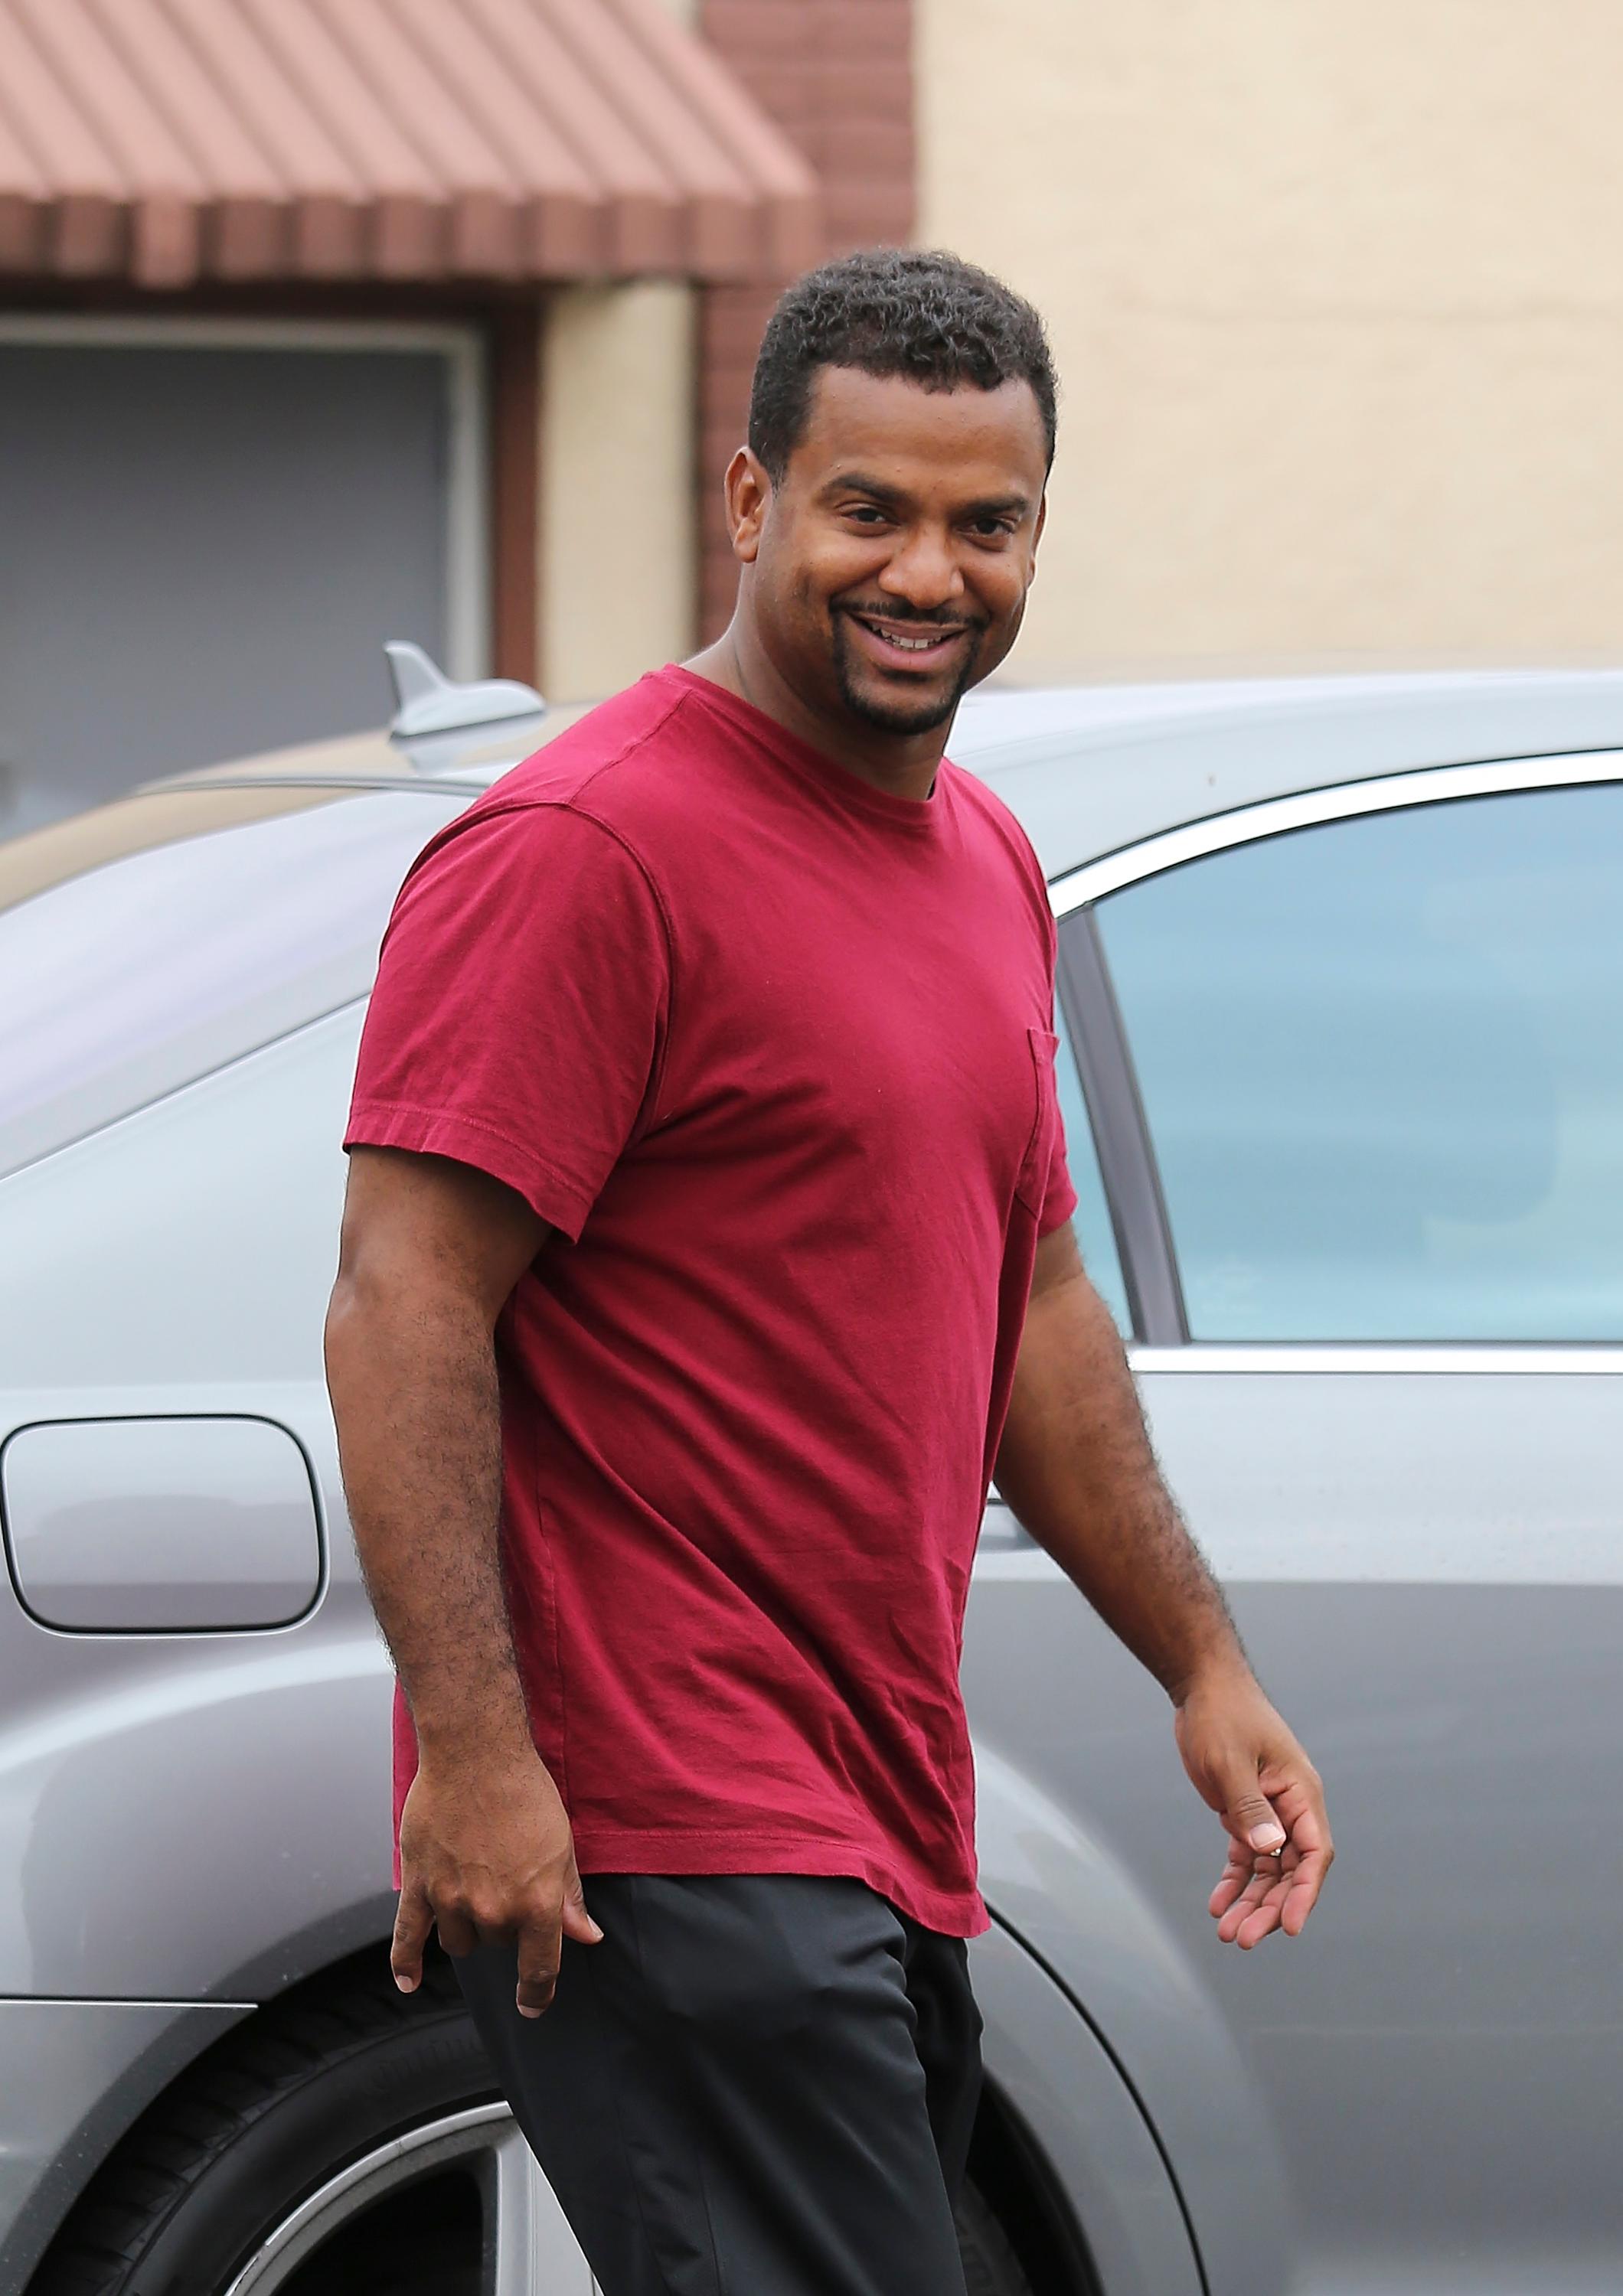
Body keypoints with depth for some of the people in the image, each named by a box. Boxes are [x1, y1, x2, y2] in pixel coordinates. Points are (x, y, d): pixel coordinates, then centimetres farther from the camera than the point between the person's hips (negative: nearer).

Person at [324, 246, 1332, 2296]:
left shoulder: (985, 862, 18)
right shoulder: (588, 850, -11)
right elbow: (403, 1307, -17)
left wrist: (1203, 1665, 23)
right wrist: (474, 1747, -24)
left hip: (887, 1835, 9)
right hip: (652, 1840, -9)